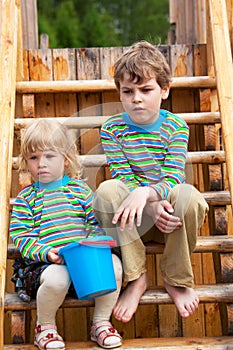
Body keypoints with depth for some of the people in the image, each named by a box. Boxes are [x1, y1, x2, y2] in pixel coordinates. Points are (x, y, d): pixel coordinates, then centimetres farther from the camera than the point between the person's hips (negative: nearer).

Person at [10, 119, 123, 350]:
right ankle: (44, 326, -2)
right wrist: (46, 253, -17)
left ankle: (101, 322, 0)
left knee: (113, 264, -24)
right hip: (44, 262, -2)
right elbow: (20, 236, 0)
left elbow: (97, 222, 12)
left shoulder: (80, 189, 12)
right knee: (56, 278, -36)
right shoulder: (26, 198, 7)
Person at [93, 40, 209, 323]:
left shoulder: (176, 127, -4)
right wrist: (151, 207, -30)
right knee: (107, 190, -30)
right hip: (134, 218, 1)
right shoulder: (112, 129, -3)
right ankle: (135, 278, -17)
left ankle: (176, 279, -9)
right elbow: (123, 179, -11)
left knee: (188, 195, -34)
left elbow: (173, 180, -15)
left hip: (168, 214, 0)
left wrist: (145, 193, -38)